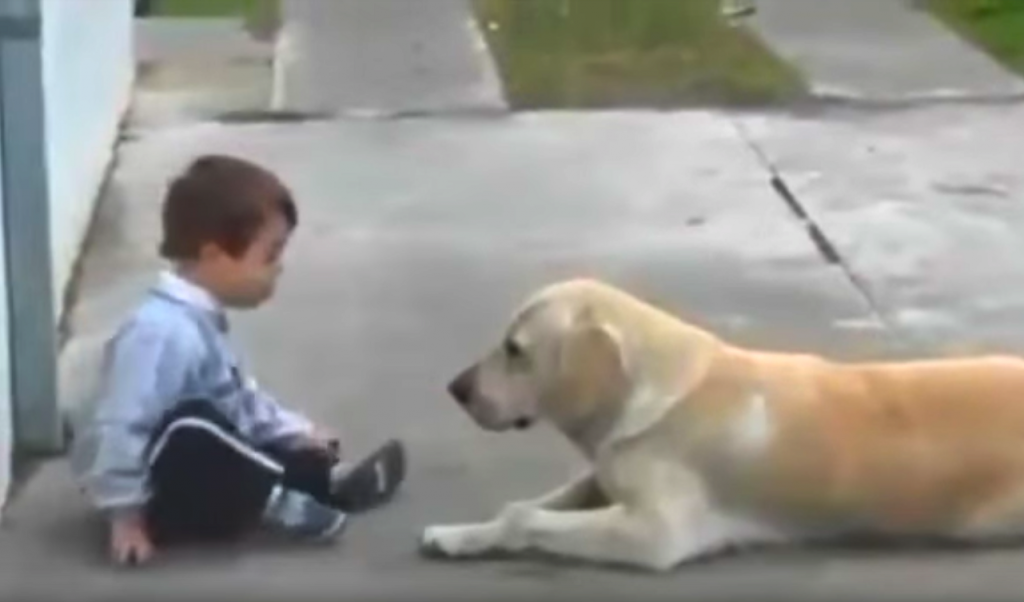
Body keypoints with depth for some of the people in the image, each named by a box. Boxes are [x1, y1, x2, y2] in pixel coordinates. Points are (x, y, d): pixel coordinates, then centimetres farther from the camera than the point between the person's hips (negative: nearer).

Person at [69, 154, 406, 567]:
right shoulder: (164, 332, -27)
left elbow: (240, 398, 22)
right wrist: (125, 513, -26)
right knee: (191, 429, -34)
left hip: (186, 471, 11)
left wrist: (295, 432, 15)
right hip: (151, 489, -11)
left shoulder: (201, 321, 7)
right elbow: (118, 430, -29)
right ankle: (282, 502, -23)